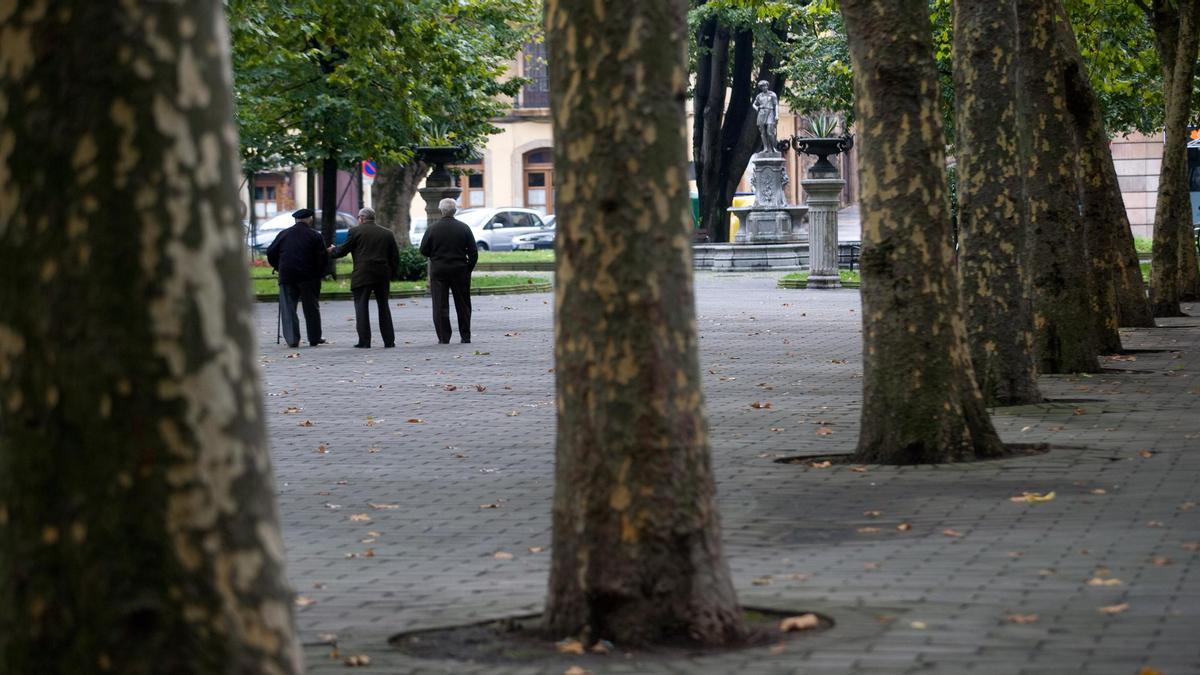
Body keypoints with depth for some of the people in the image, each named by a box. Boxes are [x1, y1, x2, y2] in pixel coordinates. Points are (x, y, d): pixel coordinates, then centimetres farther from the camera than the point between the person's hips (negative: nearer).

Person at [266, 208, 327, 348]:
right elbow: (323, 258, -6)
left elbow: (270, 253, 8)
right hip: (309, 277, -1)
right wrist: (319, 273, 7)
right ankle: (314, 338, 16)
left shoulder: (284, 234, 7)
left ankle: (292, 339, -9)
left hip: (287, 276, 1)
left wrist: (278, 267, 21)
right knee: (311, 308, 10)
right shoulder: (315, 236, 0)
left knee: (288, 308, 2)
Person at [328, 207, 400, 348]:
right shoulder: (387, 233, 11)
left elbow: (342, 250, 1)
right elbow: (395, 257, 10)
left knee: (361, 307, 0)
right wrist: (391, 274, 17)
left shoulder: (355, 232, -3)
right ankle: (389, 340, 10)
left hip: (362, 276, -4)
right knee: (383, 306, 13)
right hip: (383, 276, 4)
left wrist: (332, 250, 22)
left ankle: (364, 341, -6)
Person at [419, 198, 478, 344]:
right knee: (463, 305, 10)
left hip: (439, 271, -1)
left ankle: (444, 337, -1)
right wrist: (469, 269, 9)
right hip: (460, 270, 1)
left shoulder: (432, 229, -6)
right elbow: (473, 252, -2)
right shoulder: (464, 228, -2)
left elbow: (423, 251, -2)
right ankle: (465, 336, 10)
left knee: (440, 306, 3)